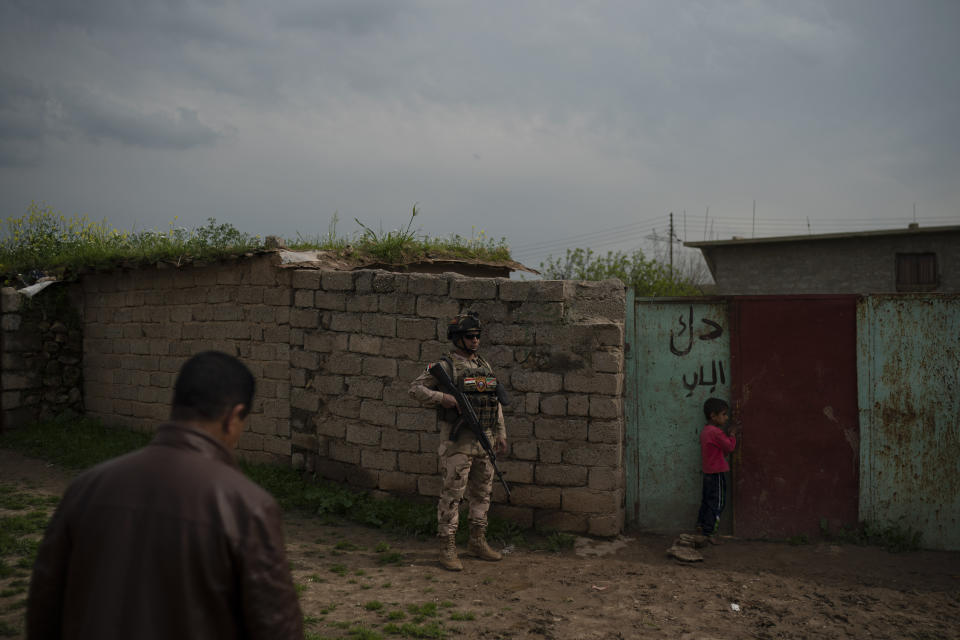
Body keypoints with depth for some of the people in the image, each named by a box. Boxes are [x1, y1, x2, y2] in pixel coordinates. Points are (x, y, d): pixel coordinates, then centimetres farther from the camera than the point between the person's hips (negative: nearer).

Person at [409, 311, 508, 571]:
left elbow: (496, 402, 18)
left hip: (485, 439, 7)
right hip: (458, 440, -7)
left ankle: (477, 542, 25)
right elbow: (416, 388, -11)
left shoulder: (485, 366, 13)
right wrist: (442, 397, -24)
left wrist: (501, 433, 14)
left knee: (482, 492, 13)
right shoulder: (445, 366, -7)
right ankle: (447, 548, 2)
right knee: (452, 494, -4)